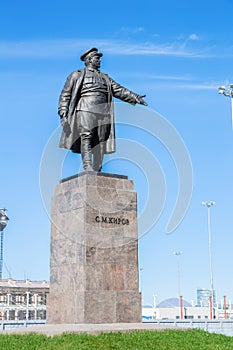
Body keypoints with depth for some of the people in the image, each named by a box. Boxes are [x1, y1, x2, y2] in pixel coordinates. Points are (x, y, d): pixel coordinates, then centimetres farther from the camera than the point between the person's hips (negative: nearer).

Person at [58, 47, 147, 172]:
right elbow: (65, 94, 10)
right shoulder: (77, 75, 17)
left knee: (100, 143, -4)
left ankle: (98, 172, -4)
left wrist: (135, 97, 12)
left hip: (103, 112, 5)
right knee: (86, 137, -21)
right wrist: (63, 111, -4)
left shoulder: (105, 77, 30)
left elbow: (119, 90, 24)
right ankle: (88, 168, -31)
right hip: (85, 110, -4)